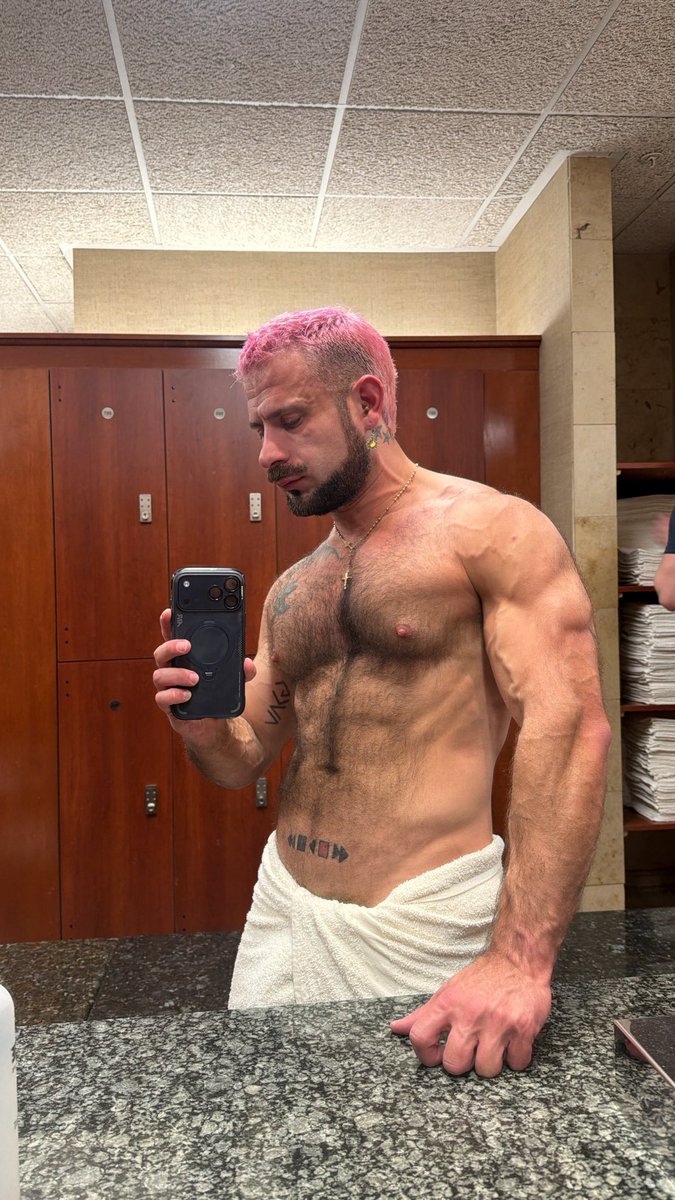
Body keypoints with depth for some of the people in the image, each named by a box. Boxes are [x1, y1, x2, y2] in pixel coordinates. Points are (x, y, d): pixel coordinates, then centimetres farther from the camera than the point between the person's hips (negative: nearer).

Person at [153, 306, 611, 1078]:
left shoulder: (491, 531, -9)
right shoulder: (289, 592, 11)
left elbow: (569, 728, -20)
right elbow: (244, 762, 15)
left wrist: (521, 959, -29)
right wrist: (202, 726, -9)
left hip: (423, 924, -6)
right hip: (281, 911, 6)